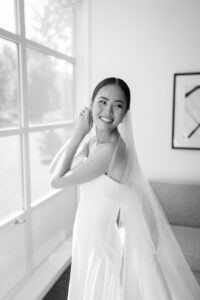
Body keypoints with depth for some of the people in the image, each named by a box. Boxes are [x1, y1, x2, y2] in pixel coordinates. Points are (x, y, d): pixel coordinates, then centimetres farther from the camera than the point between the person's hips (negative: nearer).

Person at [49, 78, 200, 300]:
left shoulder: (111, 150, -29)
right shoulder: (93, 142, -4)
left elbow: (57, 181, -22)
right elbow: (54, 169, -5)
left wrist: (79, 133, -21)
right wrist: (79, 133, -13)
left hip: (106, 242, -8)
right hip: (91, 236, 8)